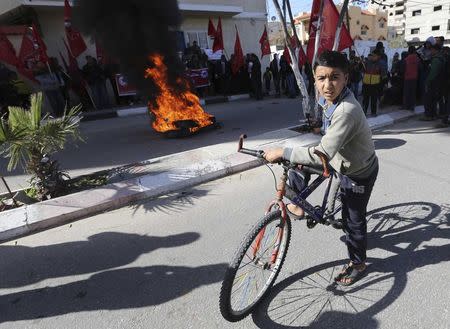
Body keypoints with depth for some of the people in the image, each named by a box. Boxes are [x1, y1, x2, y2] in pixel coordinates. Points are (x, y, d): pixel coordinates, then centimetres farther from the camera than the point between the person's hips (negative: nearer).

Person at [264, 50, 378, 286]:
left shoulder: (347, 110, -37)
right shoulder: (328, 99, -9)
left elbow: (322, 154, -43)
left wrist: (281, 152, -37)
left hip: (359, 172, -8)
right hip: (342, 160, 8)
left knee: (353, 220, 8)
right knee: (296, 168, -1)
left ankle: (358, 264, 33)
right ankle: (298, 205, 20)